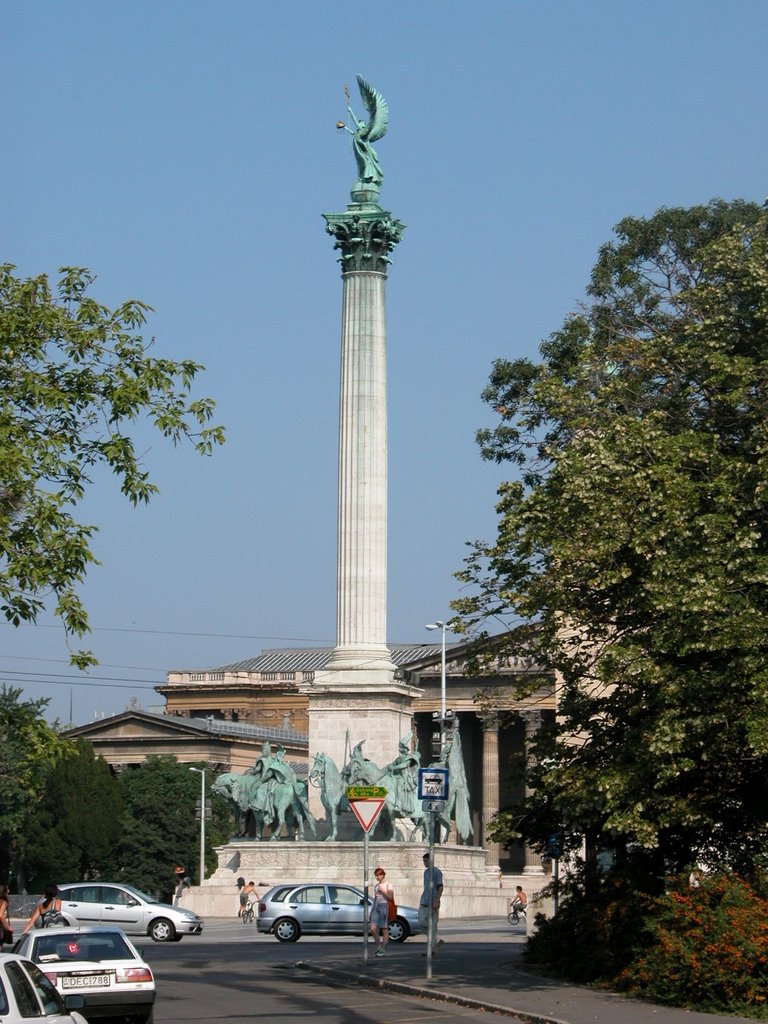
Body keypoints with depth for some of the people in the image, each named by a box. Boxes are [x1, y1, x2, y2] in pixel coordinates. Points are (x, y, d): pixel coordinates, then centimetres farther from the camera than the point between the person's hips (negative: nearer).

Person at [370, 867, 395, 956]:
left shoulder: (388, 885, -1)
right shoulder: (376, 886, 16)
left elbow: (390, 898, -7)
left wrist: (383, 891, -16)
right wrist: (371, 911, 19)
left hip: (384, 906, -6)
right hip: (376, 907, 6)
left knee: (384, 929, -2)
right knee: (373, 929, -6)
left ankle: (383, 949, 2)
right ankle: (378, 947, 7)